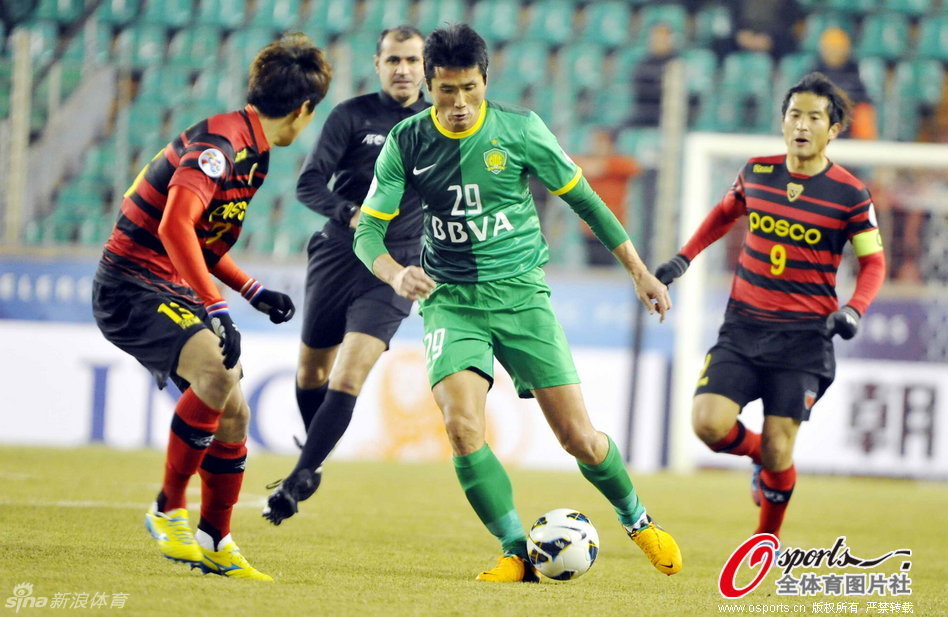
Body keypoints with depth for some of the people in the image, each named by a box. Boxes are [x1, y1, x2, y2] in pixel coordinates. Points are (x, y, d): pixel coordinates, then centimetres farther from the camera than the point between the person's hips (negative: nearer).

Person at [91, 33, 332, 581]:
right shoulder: (220, 143, -19)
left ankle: (215, 544, 21)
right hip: (132, 285, -10)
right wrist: (216, 310, -34)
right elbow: (175, 227, -32)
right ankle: (168, 510, -17)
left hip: (176, 291, 10)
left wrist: (255, 292, 18)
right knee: (215, 373, -30)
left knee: (234, 414, 7)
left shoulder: (250, 153, 14)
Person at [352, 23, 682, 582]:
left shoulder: (519, 130, -6)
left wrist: (639, 270, 8)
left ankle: (638, 521, 24)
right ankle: (518, 554, -8)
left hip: (521, 291, -1)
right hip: (451, 300, 1)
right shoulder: (407, 142, -4)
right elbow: (368, 229, -4)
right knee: (463, 429, -21)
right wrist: (395, 273, -26)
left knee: (578, 436, -3)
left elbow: (583, 199, 6)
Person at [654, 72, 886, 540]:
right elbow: (725, 213, 24)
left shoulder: (850, 195, -6)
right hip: (743, 327, 3)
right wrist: (684, 257, 14)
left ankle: (767, 541, 22)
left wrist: (853, 310, -16)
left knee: (777, 452, -6)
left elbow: (873, 261, 2)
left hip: (805, 337, -3)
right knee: (709, 423, -16)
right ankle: (759, 455, 20)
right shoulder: (757, 172, 4)